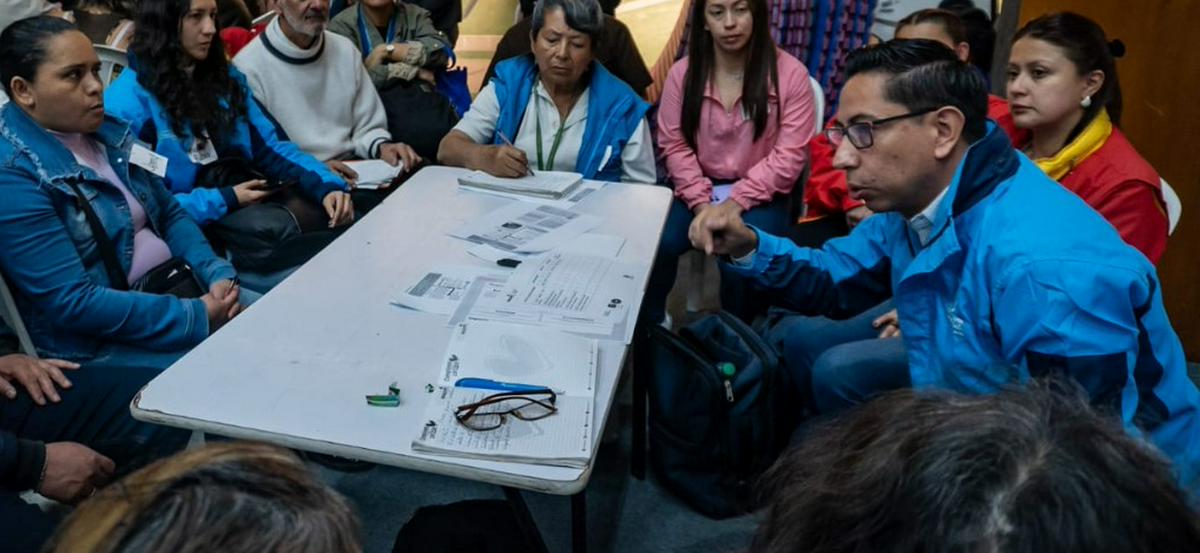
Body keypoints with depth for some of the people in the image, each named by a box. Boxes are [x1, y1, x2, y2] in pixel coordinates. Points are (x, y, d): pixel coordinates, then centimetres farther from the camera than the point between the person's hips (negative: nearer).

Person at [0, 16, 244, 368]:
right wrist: (197, 317, -23)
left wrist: (217, 274, -7)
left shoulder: (106, 132, 6)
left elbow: (170, 214, 12)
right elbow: (71, 302, -21)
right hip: (100, 344, -8)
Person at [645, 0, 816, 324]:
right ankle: (647, 329, -1)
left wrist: (735, 202, -18)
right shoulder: (683, 73, 1)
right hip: (697, 190, 3)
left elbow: (789, 156, -11)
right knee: (655, 243, -23)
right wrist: (701, 203, -15)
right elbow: (674, 145, -1)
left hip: (759, 196, -2)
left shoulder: (790, 73, -7)